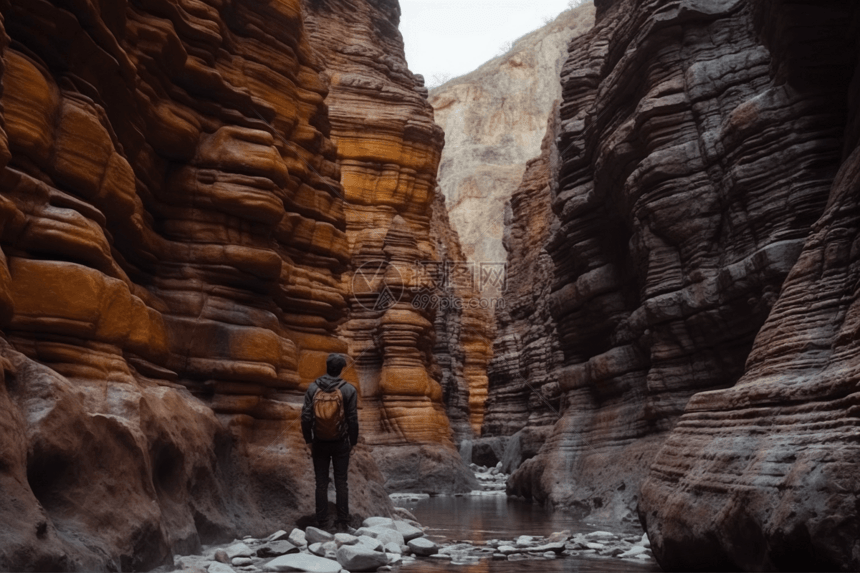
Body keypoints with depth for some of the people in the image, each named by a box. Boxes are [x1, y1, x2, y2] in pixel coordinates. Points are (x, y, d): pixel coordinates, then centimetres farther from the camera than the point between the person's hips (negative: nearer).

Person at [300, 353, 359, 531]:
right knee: (341, 482, 6)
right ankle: (342, 522, 9)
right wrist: (353, 441, 5)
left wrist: (308, 440, 6)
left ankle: (322, 522, 11)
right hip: (341, 443, -1)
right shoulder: (349, 389, -8)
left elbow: (306, 417, -5)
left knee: (321, 482, 8)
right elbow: (353, 419, -8)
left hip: (320, 443, 1)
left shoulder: (313, 388, -4)